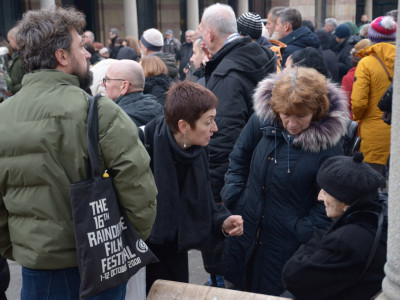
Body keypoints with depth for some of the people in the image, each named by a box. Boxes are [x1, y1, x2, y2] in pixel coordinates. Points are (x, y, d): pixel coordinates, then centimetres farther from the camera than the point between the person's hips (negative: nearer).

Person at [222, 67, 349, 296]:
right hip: (244, 231, 4)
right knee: (235, 287, 23)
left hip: (286, 245, -4)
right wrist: (232, 199, -2)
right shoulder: (262, 120, -10)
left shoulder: (328, 141, -19)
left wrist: (304, 233, -18)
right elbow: (239, 159, 5)